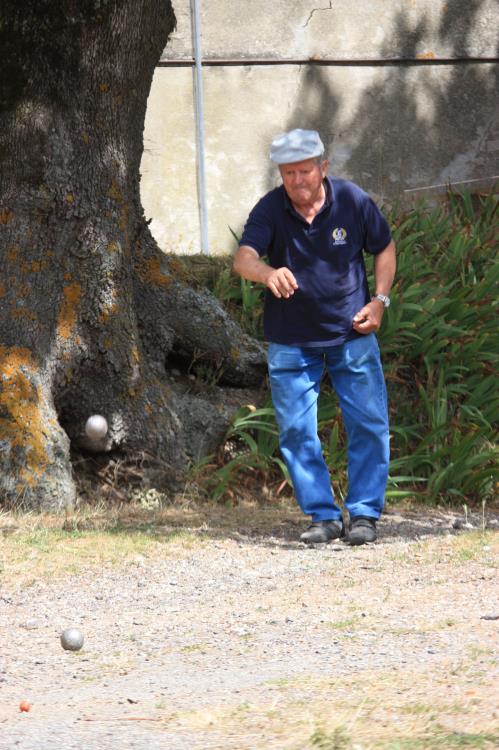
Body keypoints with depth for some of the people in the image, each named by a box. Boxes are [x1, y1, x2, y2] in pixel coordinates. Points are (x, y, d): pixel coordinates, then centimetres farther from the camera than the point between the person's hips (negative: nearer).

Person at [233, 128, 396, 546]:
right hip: (291, 341, 0)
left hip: (352, 335, 0)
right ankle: (324, 516, 7)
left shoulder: (353, 201, -8)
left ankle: (364, 513, 9)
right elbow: (243, 258, -27)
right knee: (296, 432, -1)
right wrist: (268, 273, -49)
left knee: (369, 425, -2)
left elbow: (385, 247, 7)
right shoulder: (270, 210, -11)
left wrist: (379, 300, -4)